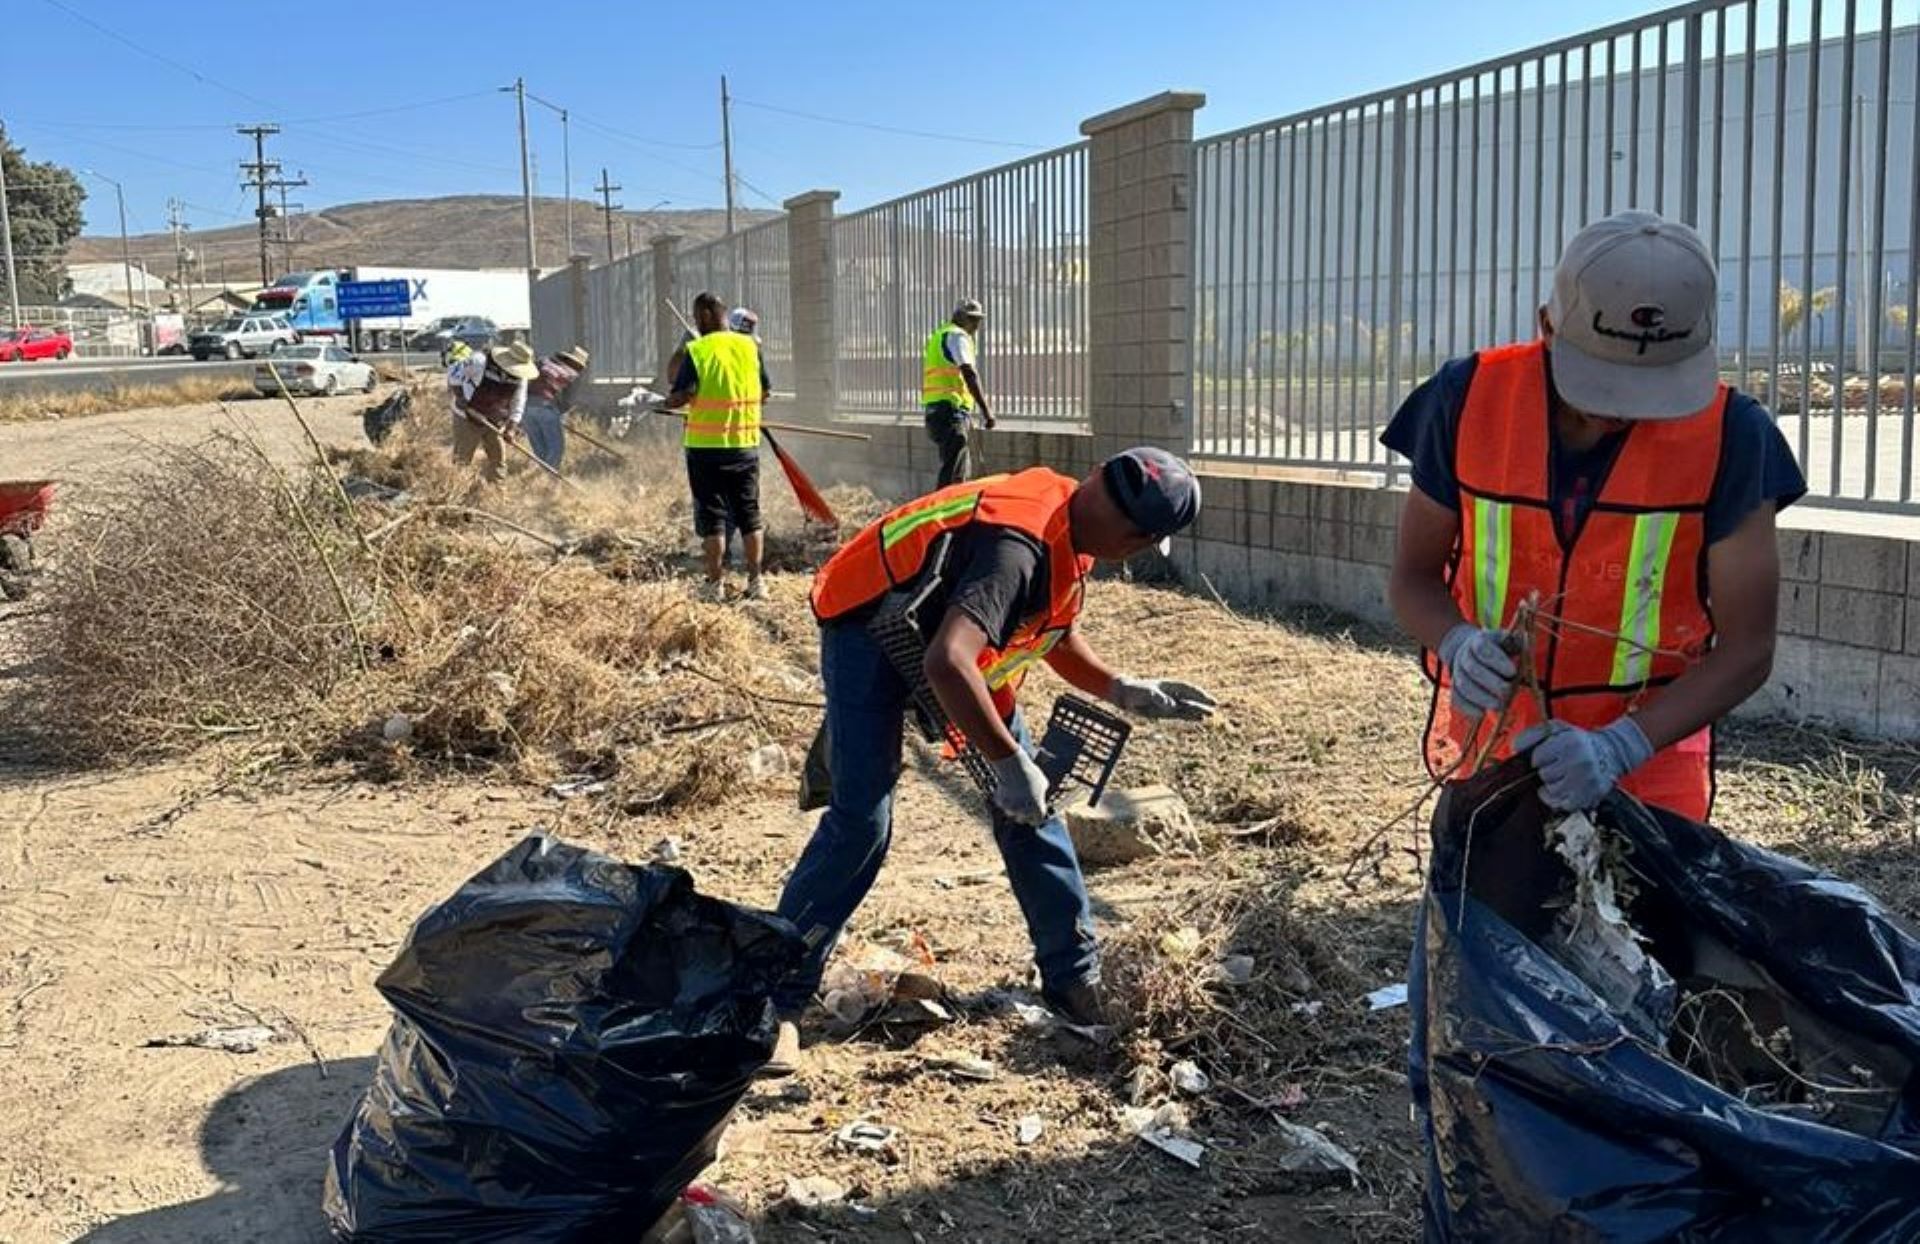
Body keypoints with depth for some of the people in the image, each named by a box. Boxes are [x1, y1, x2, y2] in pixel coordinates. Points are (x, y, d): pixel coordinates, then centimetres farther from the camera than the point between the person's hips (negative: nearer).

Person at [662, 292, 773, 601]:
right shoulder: (750, 347, 2)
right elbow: (764, 393, 9)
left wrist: (669, 401, 8)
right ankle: (756, 581, 12)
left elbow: (677, 399, -13)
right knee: (749, 514, 11)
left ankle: (715, 584, 5)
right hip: (746, 444, 3)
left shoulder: (697, 351, -10)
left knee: (712, 516, 3)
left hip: (706, 446, -3)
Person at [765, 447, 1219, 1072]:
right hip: (869, 632, -9)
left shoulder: (1067, 518, -7)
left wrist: (1125, 692, 1)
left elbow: (1056, 635, 11)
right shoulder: (1019, 547, -36)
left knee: (1032, 799, 5)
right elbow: (948, 664, -49)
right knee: (861, 820, -18)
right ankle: (776, 1000, -7)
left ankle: (1074, 975, 16)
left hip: (939, 631, 9)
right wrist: (1010, 764, -40)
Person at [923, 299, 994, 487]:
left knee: (964, 471, 16)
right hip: (950, 409, -10)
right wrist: (985, 410, -23)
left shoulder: (939, 336, 25)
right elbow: (969, 374, -19)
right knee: (953, 472, -15)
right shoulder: (957, 336, -6)